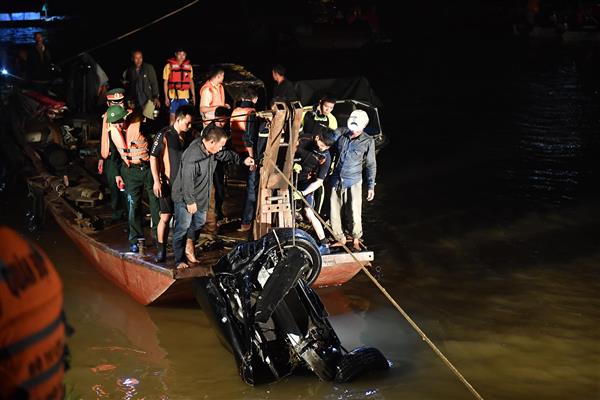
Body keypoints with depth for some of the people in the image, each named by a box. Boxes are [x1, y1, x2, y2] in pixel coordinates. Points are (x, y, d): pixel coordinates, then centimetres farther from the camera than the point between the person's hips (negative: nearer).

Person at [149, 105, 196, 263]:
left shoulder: (188, 137, 7)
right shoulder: (164, 135, -8)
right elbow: (153, 157, -8)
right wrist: (156, 181, -13)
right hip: (168, 183, -4)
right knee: (165, 217, -1)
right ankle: (161, 251, 7)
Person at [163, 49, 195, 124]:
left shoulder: (189, 66, 9)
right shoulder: (169, 65, -1)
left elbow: (191, 81, 16)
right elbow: (165, 83, 0)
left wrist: (193, 95, 10)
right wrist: (166, 97, -6)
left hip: (185, 96, 3)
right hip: (173, 96, -3)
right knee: (172, 117, 0)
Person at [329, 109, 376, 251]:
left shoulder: (368, 141, -9)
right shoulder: (340, 133, -6)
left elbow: (371, 165, -2)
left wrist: (371, 186, -2)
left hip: (354, 181, -3)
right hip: (336, 179, 3)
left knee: (356, 212, -1)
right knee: (334, 211, 7)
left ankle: (356, 239, 20)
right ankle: (340, 238, 26)